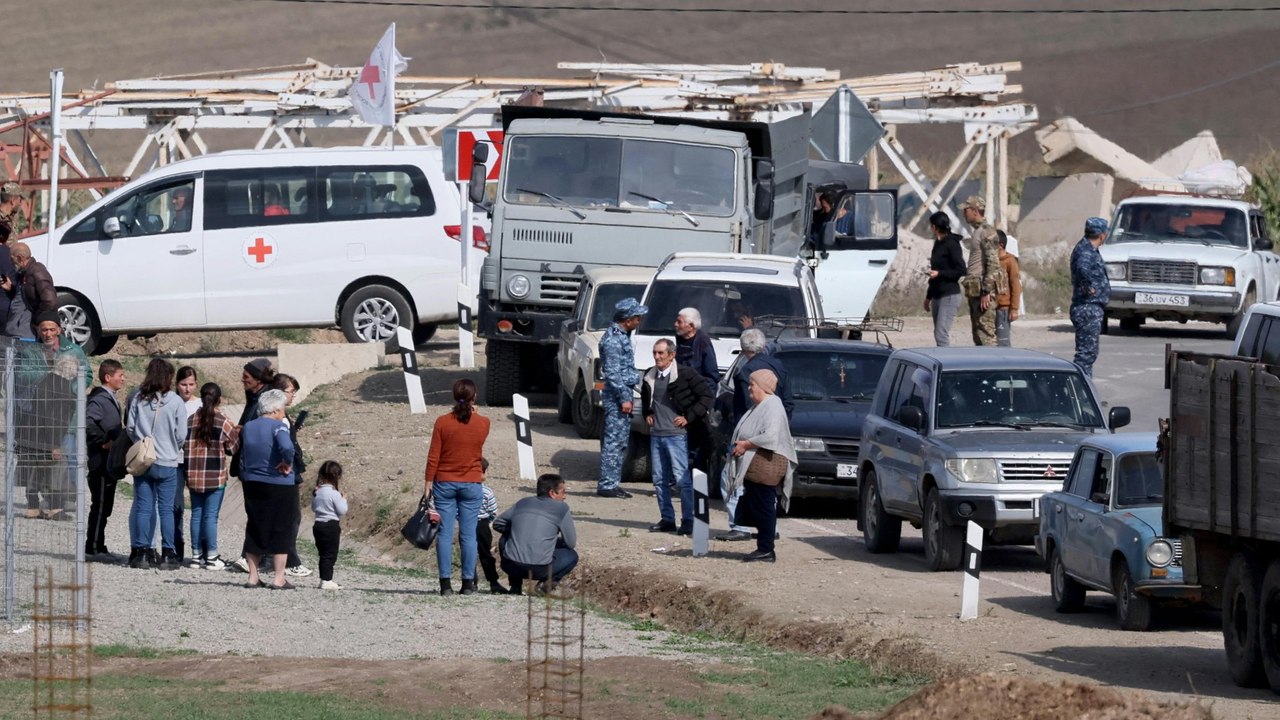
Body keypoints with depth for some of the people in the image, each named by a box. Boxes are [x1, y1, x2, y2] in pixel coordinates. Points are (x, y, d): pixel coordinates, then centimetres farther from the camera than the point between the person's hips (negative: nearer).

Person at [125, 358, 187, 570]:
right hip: (167, 462, -2)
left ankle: (141, 551, 6)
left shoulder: (138, 398, -2)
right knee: (166, 508, 3)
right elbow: (181, 434, -5)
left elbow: (130, 427, 0)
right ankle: (167, 554, 2)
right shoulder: (175, 402, -8)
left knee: (143, 507, 7)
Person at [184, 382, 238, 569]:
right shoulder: (224, 422, -8)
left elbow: (184, 445, 6)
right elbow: (234, 447, 1)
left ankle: (196, 555, 13)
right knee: (211, 515, -1)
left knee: (196, 513, 10)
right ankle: (211, 556, 1)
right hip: (215, 476, -4)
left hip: (194, 474, 4)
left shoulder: (191, 420, 2)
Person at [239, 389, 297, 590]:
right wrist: (287, 464, -16)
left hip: (252, 485, 6)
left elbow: (242, 457, 13)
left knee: (255, 530, 14)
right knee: (280, 531, 3)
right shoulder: (278, 427, -14)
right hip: (279, 486, -6)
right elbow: (286, 447, -30)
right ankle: (278, 578, 3)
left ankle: (253, 577, 15)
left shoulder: (247, 428, 7)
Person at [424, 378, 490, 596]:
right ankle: (468, 582, 4)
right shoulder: (483, 423, -4)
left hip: (445, 484, -1)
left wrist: (429, 483, 1)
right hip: (472, 484, 1)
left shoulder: (442, 422, -7)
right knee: (468, 535, 4)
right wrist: (473, 413, 20)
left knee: (445, 533, 0)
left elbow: (433, 457, -6)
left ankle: (446, 583, -4)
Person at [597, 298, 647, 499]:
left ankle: (611, 483, 16)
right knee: (614, 441, -9)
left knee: (619, 442, 12)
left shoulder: (622, 336, 15)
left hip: (623, 394, 10)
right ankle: (607, 485, -8)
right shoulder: (613, 339, -16)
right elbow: (612, 373, -20)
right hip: (616, 395, -10)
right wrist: (624, 397, -20)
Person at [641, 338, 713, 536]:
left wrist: (689, 417, -9)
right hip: (656, 434, 7)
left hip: (676, 434, -7)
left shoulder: (685, 374, -9)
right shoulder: (650, 376, 11)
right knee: (659, 480, 8)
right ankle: (666, 519, 15)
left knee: (682, 479, -8)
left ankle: (688, 520, -4)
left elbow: (706, 396, -7)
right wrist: (647, 414, 15)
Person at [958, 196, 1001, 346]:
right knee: (978, 336, 10)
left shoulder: (987, 232, -11)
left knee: (985, 334, -12)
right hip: (974, 289, 10)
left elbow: (993, 264, -17)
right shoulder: (975, 232, 20)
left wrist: (986, 292, -22)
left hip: (983, 290, -10)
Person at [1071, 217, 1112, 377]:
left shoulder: (1087, 248, 15)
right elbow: (1082, 268, -38)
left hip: (1093, 308, 11)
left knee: (1089, 352, 14)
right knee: (1086, 352, -10)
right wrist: (1090, 286, -28)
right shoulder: (1085, 250, -17)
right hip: (1088, 308, -11)